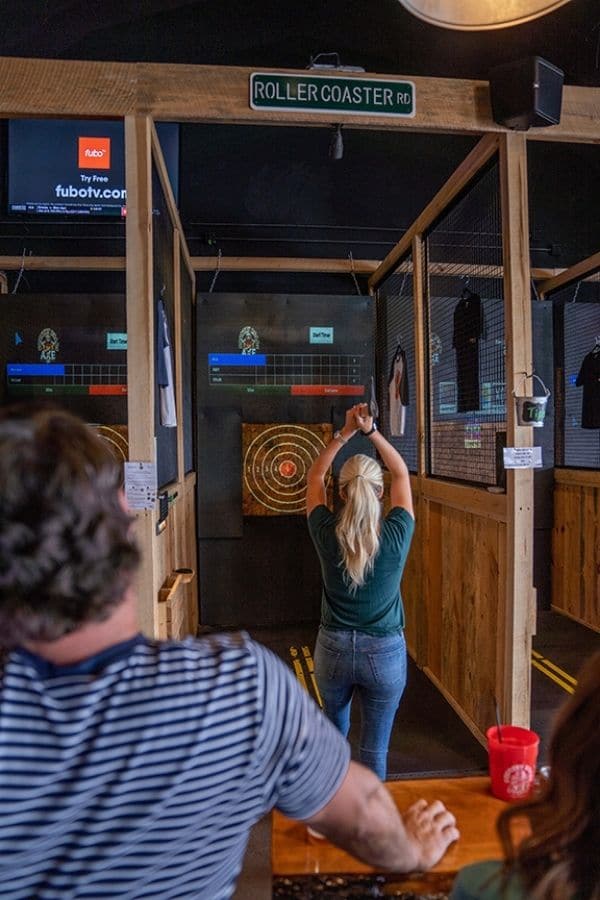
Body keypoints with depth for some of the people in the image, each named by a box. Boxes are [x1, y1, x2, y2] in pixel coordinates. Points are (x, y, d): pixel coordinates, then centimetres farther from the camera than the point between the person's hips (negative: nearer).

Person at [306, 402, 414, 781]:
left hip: (334, 648, 2)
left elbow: (315, 476, 0)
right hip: (386, 652, -2)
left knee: (334, 728, 28)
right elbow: (402, 474, -1)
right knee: (375, 748, 12)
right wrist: (372, 431, -5)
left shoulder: (328, 535, -16)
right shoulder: (396, 536, -17)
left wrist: (345, 433, 0)